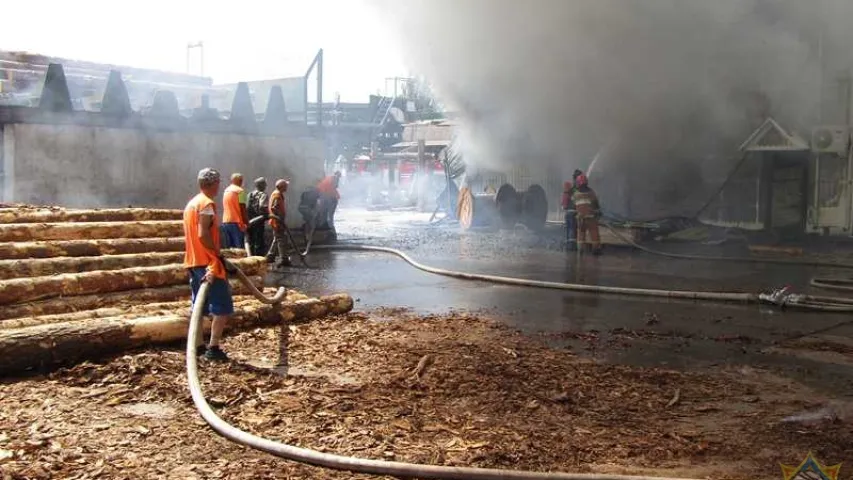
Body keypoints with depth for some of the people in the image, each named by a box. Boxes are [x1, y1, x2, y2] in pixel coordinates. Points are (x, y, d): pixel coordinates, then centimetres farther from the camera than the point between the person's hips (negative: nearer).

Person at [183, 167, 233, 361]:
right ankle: (213, 348, -8)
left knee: (200, 306, 15)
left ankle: (197, 345, 17)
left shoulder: (191, 203, 16)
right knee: (223, 306, -5)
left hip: (193, 262, 10)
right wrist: (217, 253, -14)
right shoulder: (207, 204, -14)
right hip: (208, 262, -10)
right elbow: (203, 235, -23)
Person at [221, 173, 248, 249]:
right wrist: (247, 223, -7)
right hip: (236, 223, -7)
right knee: (238, 249, -6)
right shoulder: (240, 191, -7)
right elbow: (243, 209, -12)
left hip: (225, 222, 7)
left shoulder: (226, 190, 15)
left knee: (228, 248, 9)